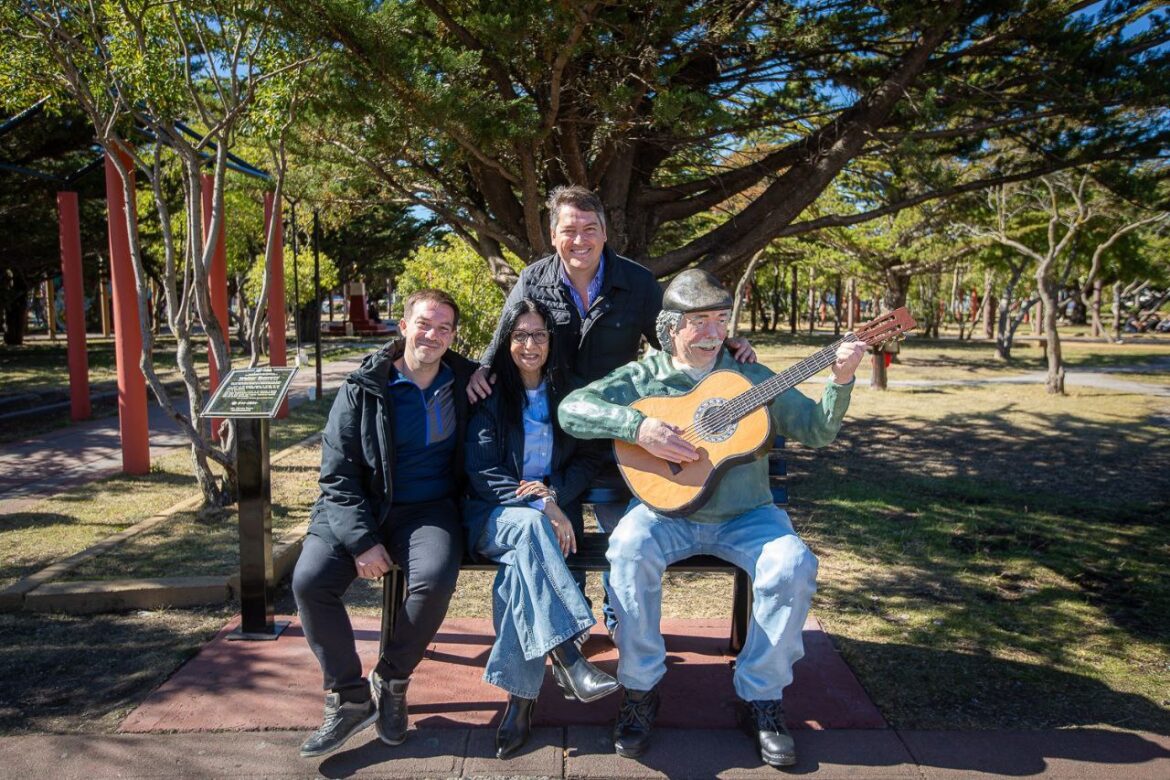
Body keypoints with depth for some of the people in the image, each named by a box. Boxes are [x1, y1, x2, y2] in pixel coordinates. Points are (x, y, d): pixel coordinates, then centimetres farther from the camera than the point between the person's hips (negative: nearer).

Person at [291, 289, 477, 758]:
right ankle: (349, 697, -3)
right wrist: (362, 540, -15)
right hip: (361, 509, 1)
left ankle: (390, 680, -3)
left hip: (430, 510, 0)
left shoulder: (465, 382, 4)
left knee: (435, 580, -30)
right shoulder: (363, 389, -1)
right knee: (309, 581, -23)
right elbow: (337, 473, -3)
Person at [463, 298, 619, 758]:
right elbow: (481, 472, -6)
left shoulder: (568, 394, 9)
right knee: (529, 528, -36)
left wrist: (554, 495, -14)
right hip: (496, 514, -1)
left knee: (522, 558, -32)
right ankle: (566, 659, -41)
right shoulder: (488, 396, 2)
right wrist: (538, 507, -19)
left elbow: (589, 459, 6)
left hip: (555, 509, 1)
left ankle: (519, 695, -29)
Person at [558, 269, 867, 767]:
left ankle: (761, 697, -3)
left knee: (794, 566, -24)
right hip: (666, 509, -1)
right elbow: (572, 408, -10)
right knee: (629, 549, -31)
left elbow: (816, 431, 3)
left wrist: (840, 381, -15)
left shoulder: (750, 378, 7)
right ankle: (640, 688, -9)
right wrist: (638, 427, -24)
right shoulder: (643, 377, 2)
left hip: (745, 515, 2)